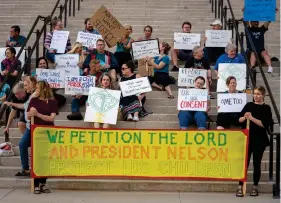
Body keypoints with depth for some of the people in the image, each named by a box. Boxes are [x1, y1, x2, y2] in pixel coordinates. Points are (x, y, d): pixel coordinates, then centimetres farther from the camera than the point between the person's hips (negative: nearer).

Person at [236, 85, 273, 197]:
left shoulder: (266, 108, -3)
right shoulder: (249, 105, 7)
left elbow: (265, 124, -14)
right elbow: (239, 120, 5)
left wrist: (252, 118, -22)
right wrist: (245, 117, -16)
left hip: (259, 140, -2)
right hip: (247, 138, 2)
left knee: (256, 163, 5)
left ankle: (255, 187, 17)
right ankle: (240, 187, 5)